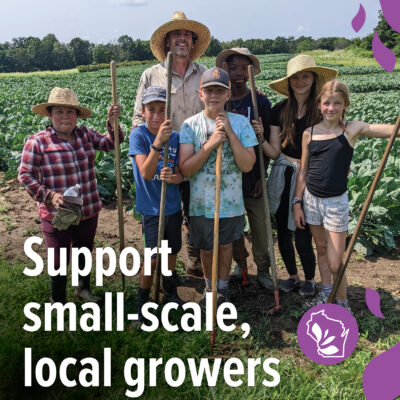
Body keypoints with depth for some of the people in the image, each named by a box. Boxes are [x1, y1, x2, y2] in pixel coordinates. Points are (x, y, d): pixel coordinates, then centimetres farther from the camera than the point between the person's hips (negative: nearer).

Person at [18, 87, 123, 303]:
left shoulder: (85, 135, 1)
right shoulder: (37, 142, -13)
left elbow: (110, 143, 3)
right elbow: (25, 175, -11)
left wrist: (112, 122, -15)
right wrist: (49, 195, -22)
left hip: (89, 211, 5)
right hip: (57, 215, -5)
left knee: (84, 254, 26)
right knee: (59, 262, 10)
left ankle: (83, 289, 51)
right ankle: (58, 302, 33)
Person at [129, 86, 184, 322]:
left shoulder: (175, 137, -3)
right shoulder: (138, 135, -14)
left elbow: (180, 175, -1)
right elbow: (145, 173, -26)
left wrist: (173, 177, -25)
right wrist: (158, 141, -38)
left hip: (174, 207, 4)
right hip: (151, 209, -4)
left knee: (171, 253, 17)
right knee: (153, 258, -1)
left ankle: (171, 294, 39)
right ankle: (142, 301, 21)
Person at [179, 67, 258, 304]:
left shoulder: (240, 123, -7)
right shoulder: (191, 125, -8)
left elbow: (247, 165, -14)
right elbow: (185, 169, -15)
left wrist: (230, 133, -20)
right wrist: (210, 144, -24)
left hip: (231, 202, 0)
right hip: (201, 203, 0)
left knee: (225, 245, 17)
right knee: (206, 249, 15)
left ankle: (223, 288, 40)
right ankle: (209, 287, 41)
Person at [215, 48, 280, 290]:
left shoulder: (261, 102, -2)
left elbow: (270, 148, 0)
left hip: (252, 177, -1)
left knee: (260, 226, 5)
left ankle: (263, 270, 23)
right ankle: (240, 264, 34)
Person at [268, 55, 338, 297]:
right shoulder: (279, 110, 2)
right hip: (283, 177, 4)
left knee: (303, 236, 0)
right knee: (283, 232, 11)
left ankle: (310, 279, 28)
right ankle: (293, 276, 36)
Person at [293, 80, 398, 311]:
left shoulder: (353, 129, -7)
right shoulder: (310, 133, -1)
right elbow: (303, 172, 6)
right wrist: (297, 203, 6)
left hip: (337, 202, -3)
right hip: (311, 199, 3)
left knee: (335, 263, -1)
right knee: (321, 248, 19)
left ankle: (342, 303, 24)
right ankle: (326, 292, 39)